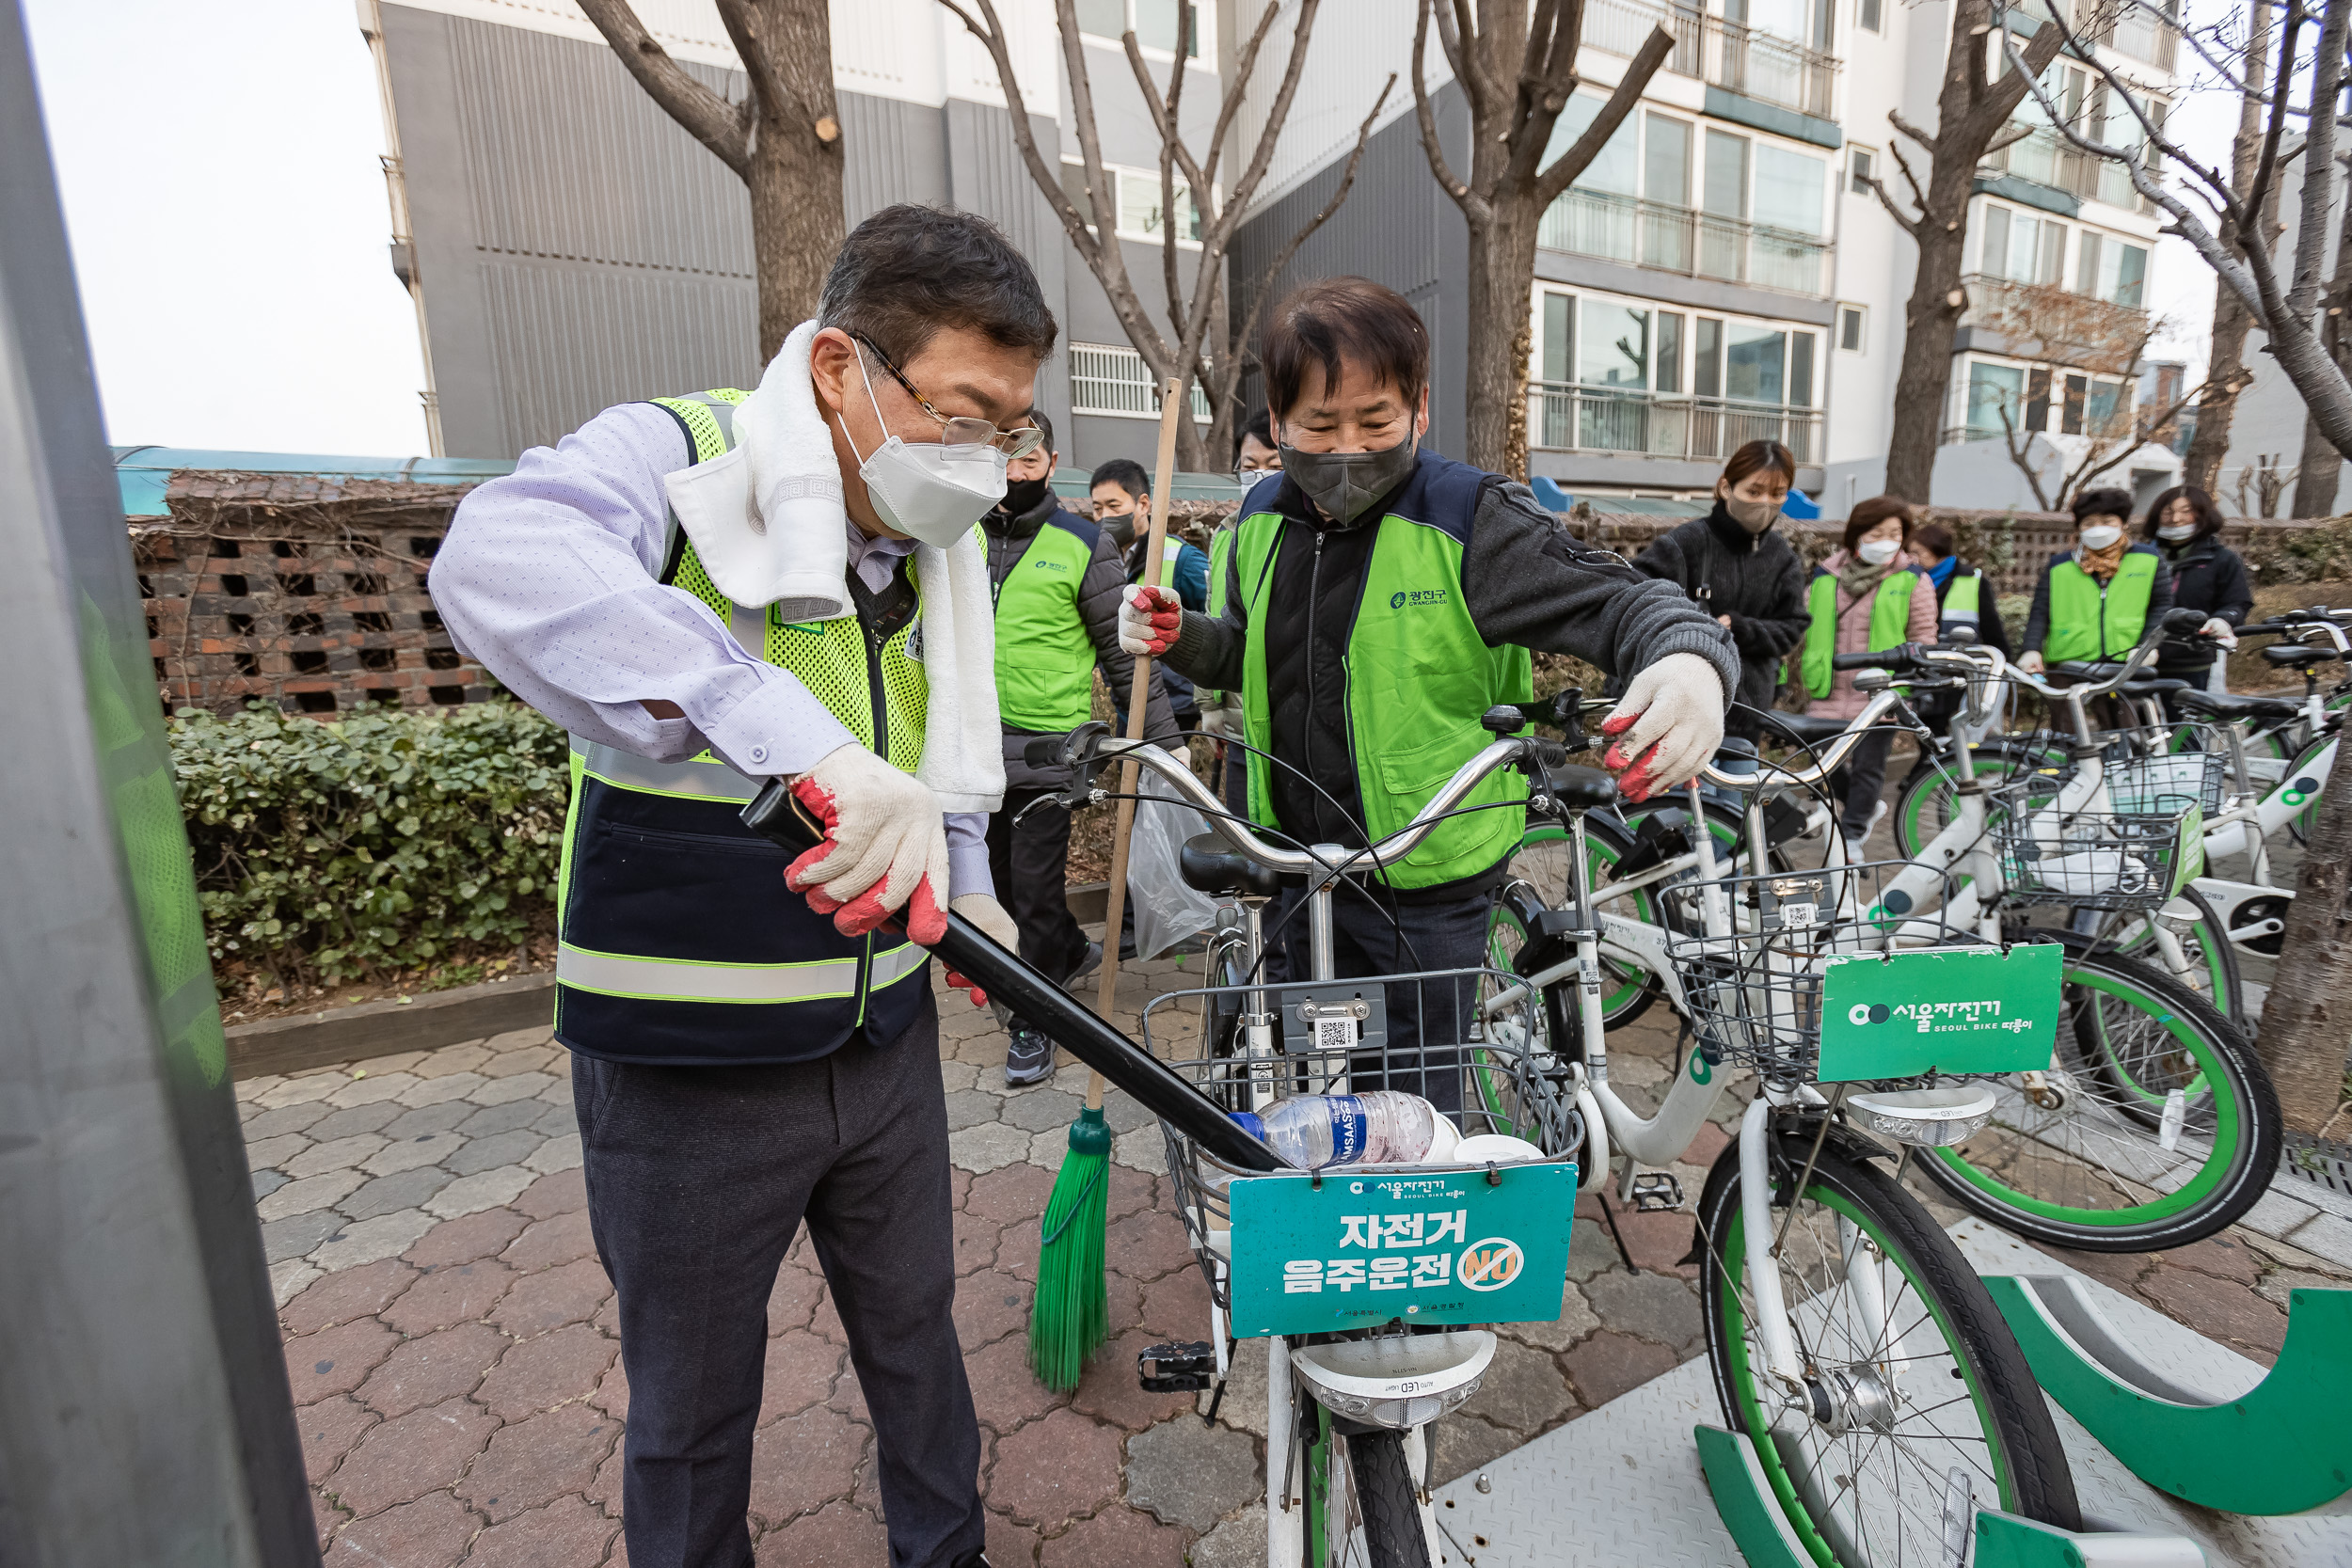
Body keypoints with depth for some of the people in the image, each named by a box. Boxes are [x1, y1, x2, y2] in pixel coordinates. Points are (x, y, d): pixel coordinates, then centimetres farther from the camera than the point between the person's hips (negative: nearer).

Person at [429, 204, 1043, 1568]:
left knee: (916, 1334, 25)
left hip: (886, 1037, 6)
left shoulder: (946, 544, 4)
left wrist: (963, 889, 1)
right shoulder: (675, 461, -16)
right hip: (689, 1064, -5)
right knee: (694, 1406, 18)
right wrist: (794, 737, -51)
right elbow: (500, 560, -39)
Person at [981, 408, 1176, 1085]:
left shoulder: (1083, 545, -4)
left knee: (1036, 885, 0)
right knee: (1000, 876, 17)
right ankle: (1070, 950, 43)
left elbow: (1126, 654, -2)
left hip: (1044, 745, -5)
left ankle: (1032, 1019, 19)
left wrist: (1165, 736, -3)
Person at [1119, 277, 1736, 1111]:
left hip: (1427, 890, -5)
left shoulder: (1474, 522, -17)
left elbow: (1618, 602, -18)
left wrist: (1691, 657, -41)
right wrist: (1179, 636, -5)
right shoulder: (1265, 515, 1)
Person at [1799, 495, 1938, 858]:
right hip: (1829, 694, 2)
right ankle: (1868, 807, 35)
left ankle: (1852, 836, 16)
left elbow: (1923, 638, 5)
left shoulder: (1912, 580, 3)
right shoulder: (1825, 576, 7)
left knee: (1868, 767, 1)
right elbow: (1802, 626, 13)